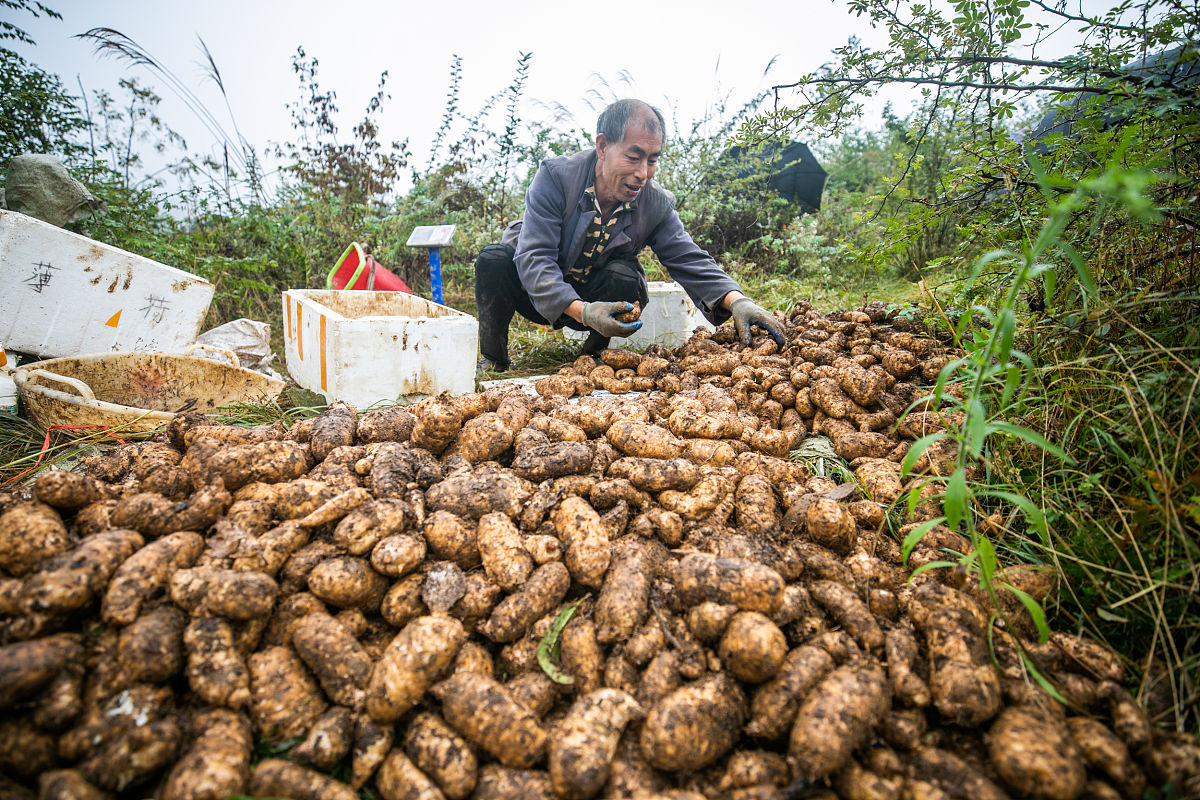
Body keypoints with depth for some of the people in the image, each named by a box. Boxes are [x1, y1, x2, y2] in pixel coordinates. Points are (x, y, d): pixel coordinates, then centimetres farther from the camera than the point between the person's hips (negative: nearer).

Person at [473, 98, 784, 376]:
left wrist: (737, 301, -37)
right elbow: (534, 258, -31)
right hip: (539, 295, -1)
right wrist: (581, 310, -47)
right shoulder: (555, 177, -23)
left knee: (624, 277, -30)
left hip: (594, 296, 1)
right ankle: (492, 359, -7)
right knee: (494, 258, -29)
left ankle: (593, 355, -4)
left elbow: (691, 261, -16)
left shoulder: (657, 205, -13)